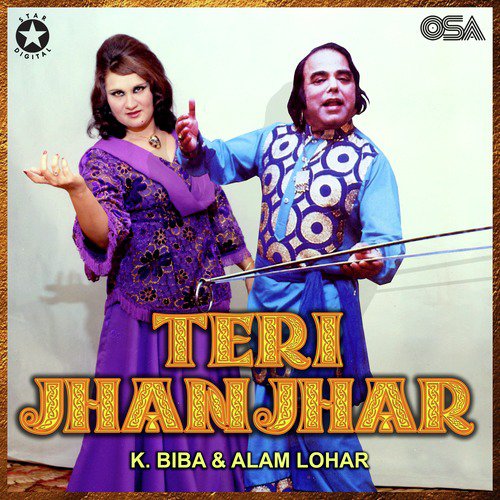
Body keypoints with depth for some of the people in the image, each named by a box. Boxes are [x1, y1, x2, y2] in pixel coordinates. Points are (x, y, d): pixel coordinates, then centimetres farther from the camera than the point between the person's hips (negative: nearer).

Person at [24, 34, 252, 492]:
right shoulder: (104, 159, -8)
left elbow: (216, 207, 15)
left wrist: (245, 258, 17)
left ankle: (210, 482, 35)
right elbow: (103, 235, -22)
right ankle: (152, 485, 24)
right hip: (149, 307, -5)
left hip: (207, 298, 5)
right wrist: (76, 188, -39)